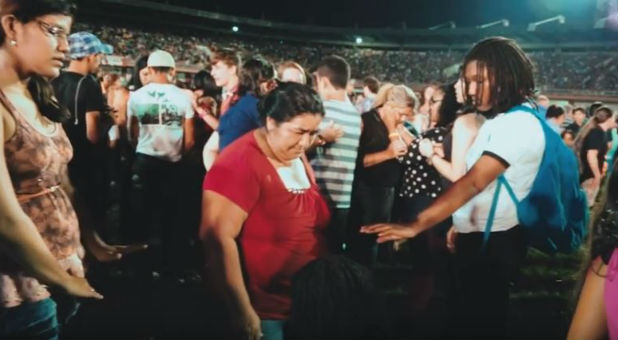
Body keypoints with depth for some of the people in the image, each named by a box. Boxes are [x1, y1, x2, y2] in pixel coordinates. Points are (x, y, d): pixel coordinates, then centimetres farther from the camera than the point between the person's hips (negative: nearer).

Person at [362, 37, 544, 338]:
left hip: (494, 242, -9)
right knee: (468, 315, 21)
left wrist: (416, 225, -37)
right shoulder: (500, 120, 11)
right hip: (476, 236, 9)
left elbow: (474, 182, -31)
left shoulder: (519, 123, -20)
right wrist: (459, 223, 10)